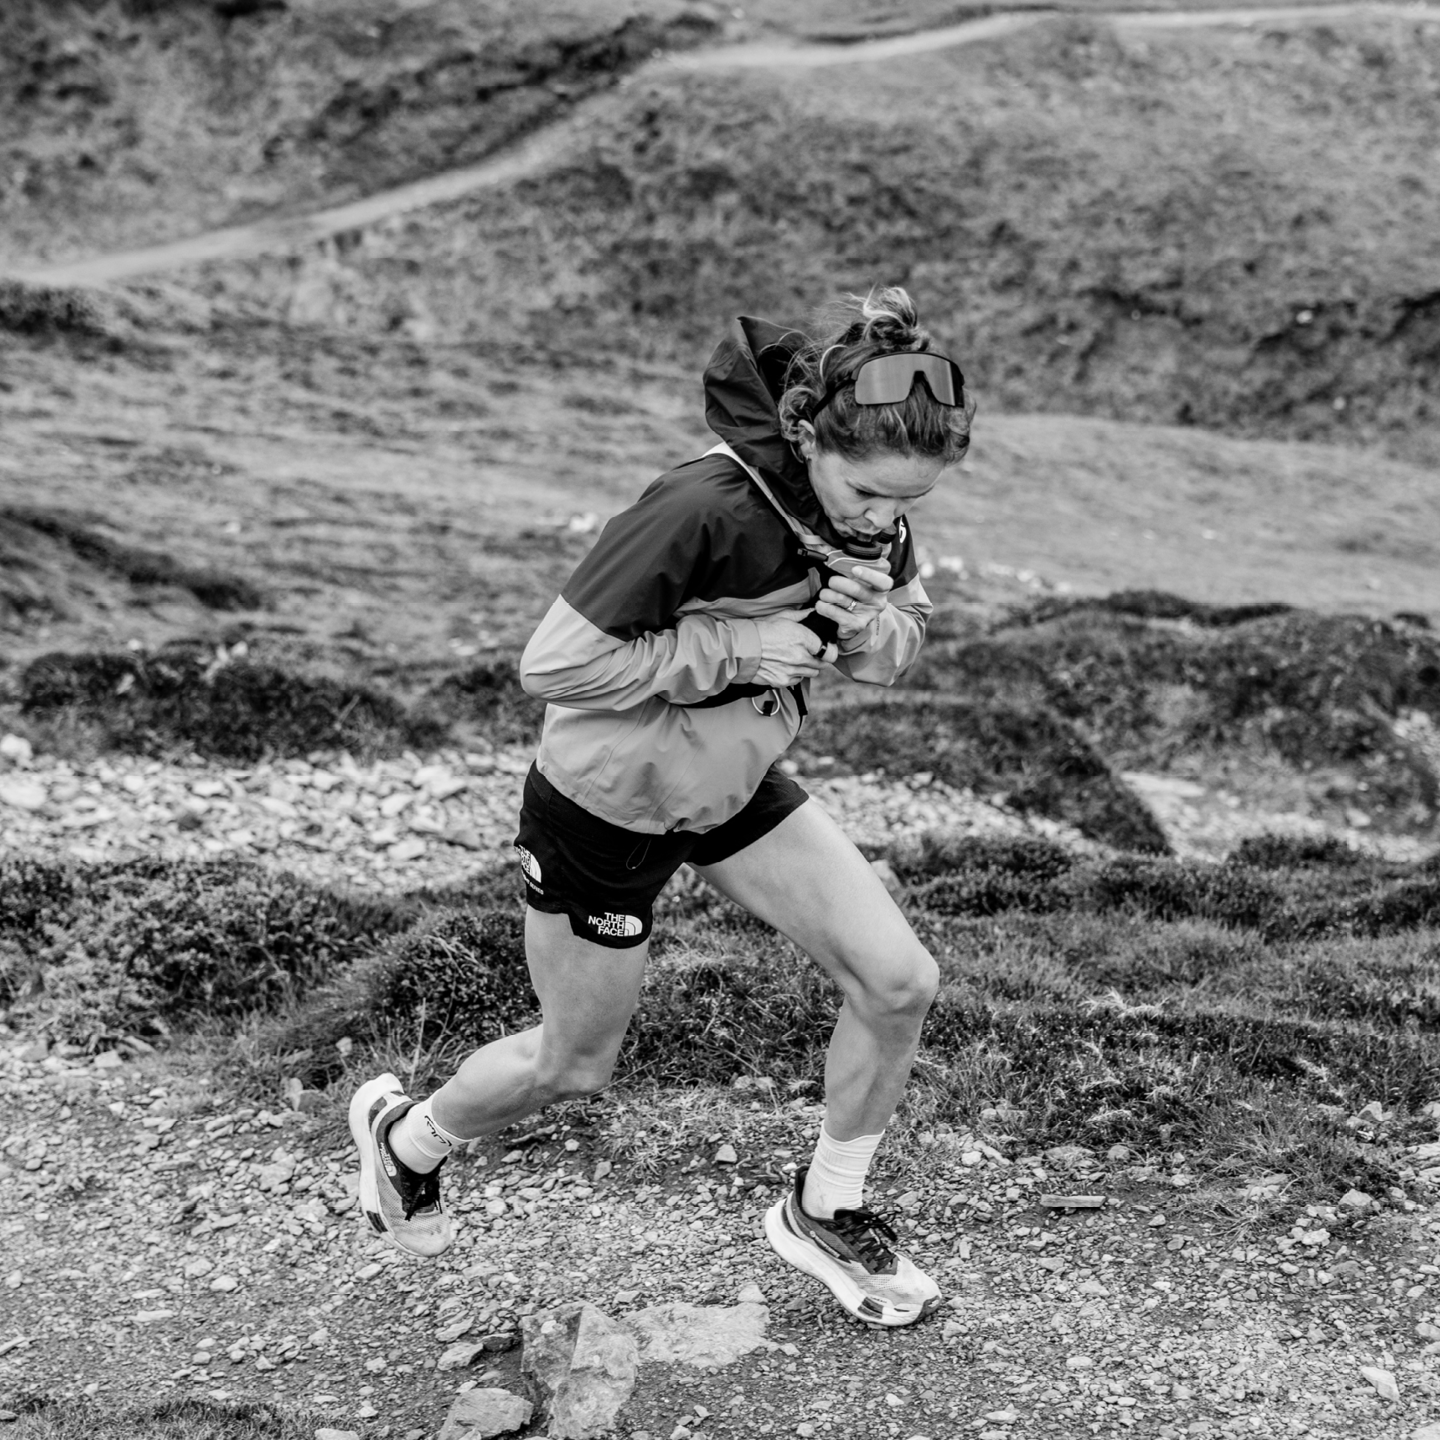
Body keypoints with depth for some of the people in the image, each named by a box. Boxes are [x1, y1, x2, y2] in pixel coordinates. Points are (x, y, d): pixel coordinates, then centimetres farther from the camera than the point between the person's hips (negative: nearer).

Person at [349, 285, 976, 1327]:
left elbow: (903, 644, 3)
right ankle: (406, 1137, 45)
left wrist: (870, 625, -21)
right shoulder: (705, 510, -35)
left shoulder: (873, 512, -13)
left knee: (900, 982, -3)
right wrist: (731, 649, -32)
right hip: (606, 810, -6)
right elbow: (554, 663, -31)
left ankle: (825, 1211, 22)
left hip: (736, 787, 6)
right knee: (578, 1065, 13)